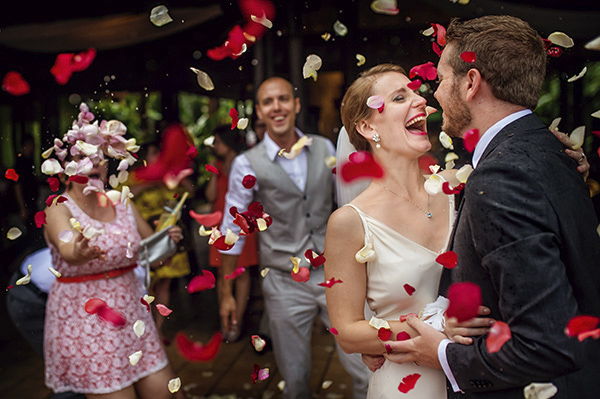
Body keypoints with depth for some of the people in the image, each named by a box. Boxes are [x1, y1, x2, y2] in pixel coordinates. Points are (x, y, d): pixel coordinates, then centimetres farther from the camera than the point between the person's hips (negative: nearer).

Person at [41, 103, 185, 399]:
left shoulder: (123, 203, 6)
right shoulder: (59, 210, -10)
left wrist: (168, 239, -12)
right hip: (84, 321, -5)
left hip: (131, 312, 5)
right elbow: (66, 250, -31)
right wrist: (79, 253, -54)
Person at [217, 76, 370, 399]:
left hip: (332, 274, 2)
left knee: (368, 372, 1)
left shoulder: (324, 149, 3)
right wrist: (226, 293, 2)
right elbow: (231, 230, 0)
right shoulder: (247, 164, -6)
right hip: (284, 284, -2)